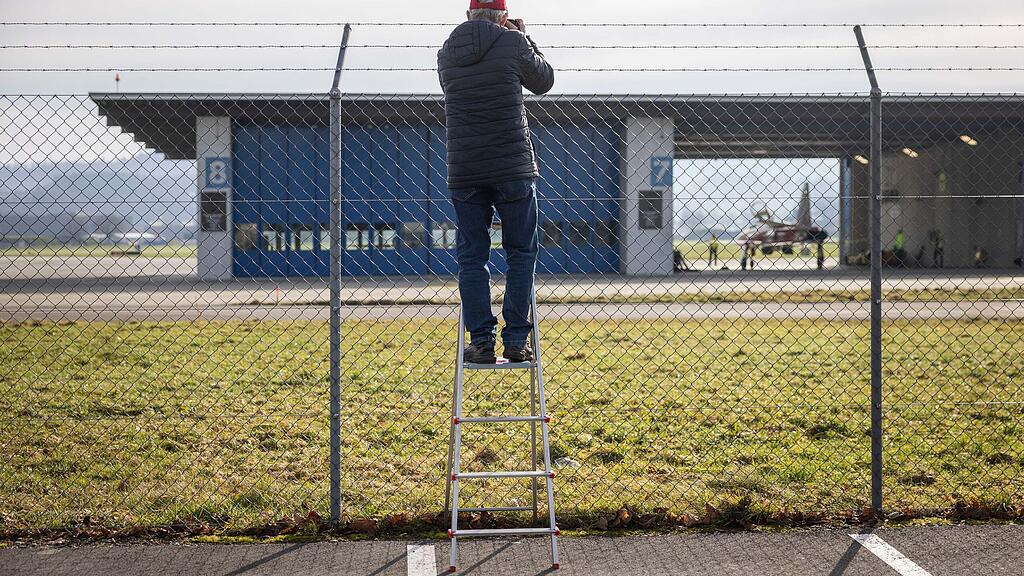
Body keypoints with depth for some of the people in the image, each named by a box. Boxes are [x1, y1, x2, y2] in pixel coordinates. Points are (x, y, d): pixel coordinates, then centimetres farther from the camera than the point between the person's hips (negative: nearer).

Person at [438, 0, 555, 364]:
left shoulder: (446, 54, 9)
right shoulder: (512, 43, -4)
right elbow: (544, 81, 11)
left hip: (463, 173, 3)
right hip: (513, 168, -3)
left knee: (471, 257, 7)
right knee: (521, 252, 7)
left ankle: (481, 342, 4)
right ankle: (516, 340, 5)